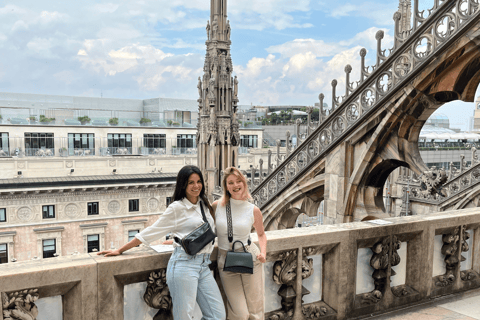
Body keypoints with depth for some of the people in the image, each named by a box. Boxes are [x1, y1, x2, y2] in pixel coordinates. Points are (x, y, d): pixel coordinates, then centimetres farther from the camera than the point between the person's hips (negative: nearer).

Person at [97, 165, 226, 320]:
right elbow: (150, 232, 2)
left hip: (204, 265, 6)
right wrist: (120, 250, 2)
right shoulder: (177, 208, -2)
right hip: (184, 264, -6)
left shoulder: (205, 205, 15)